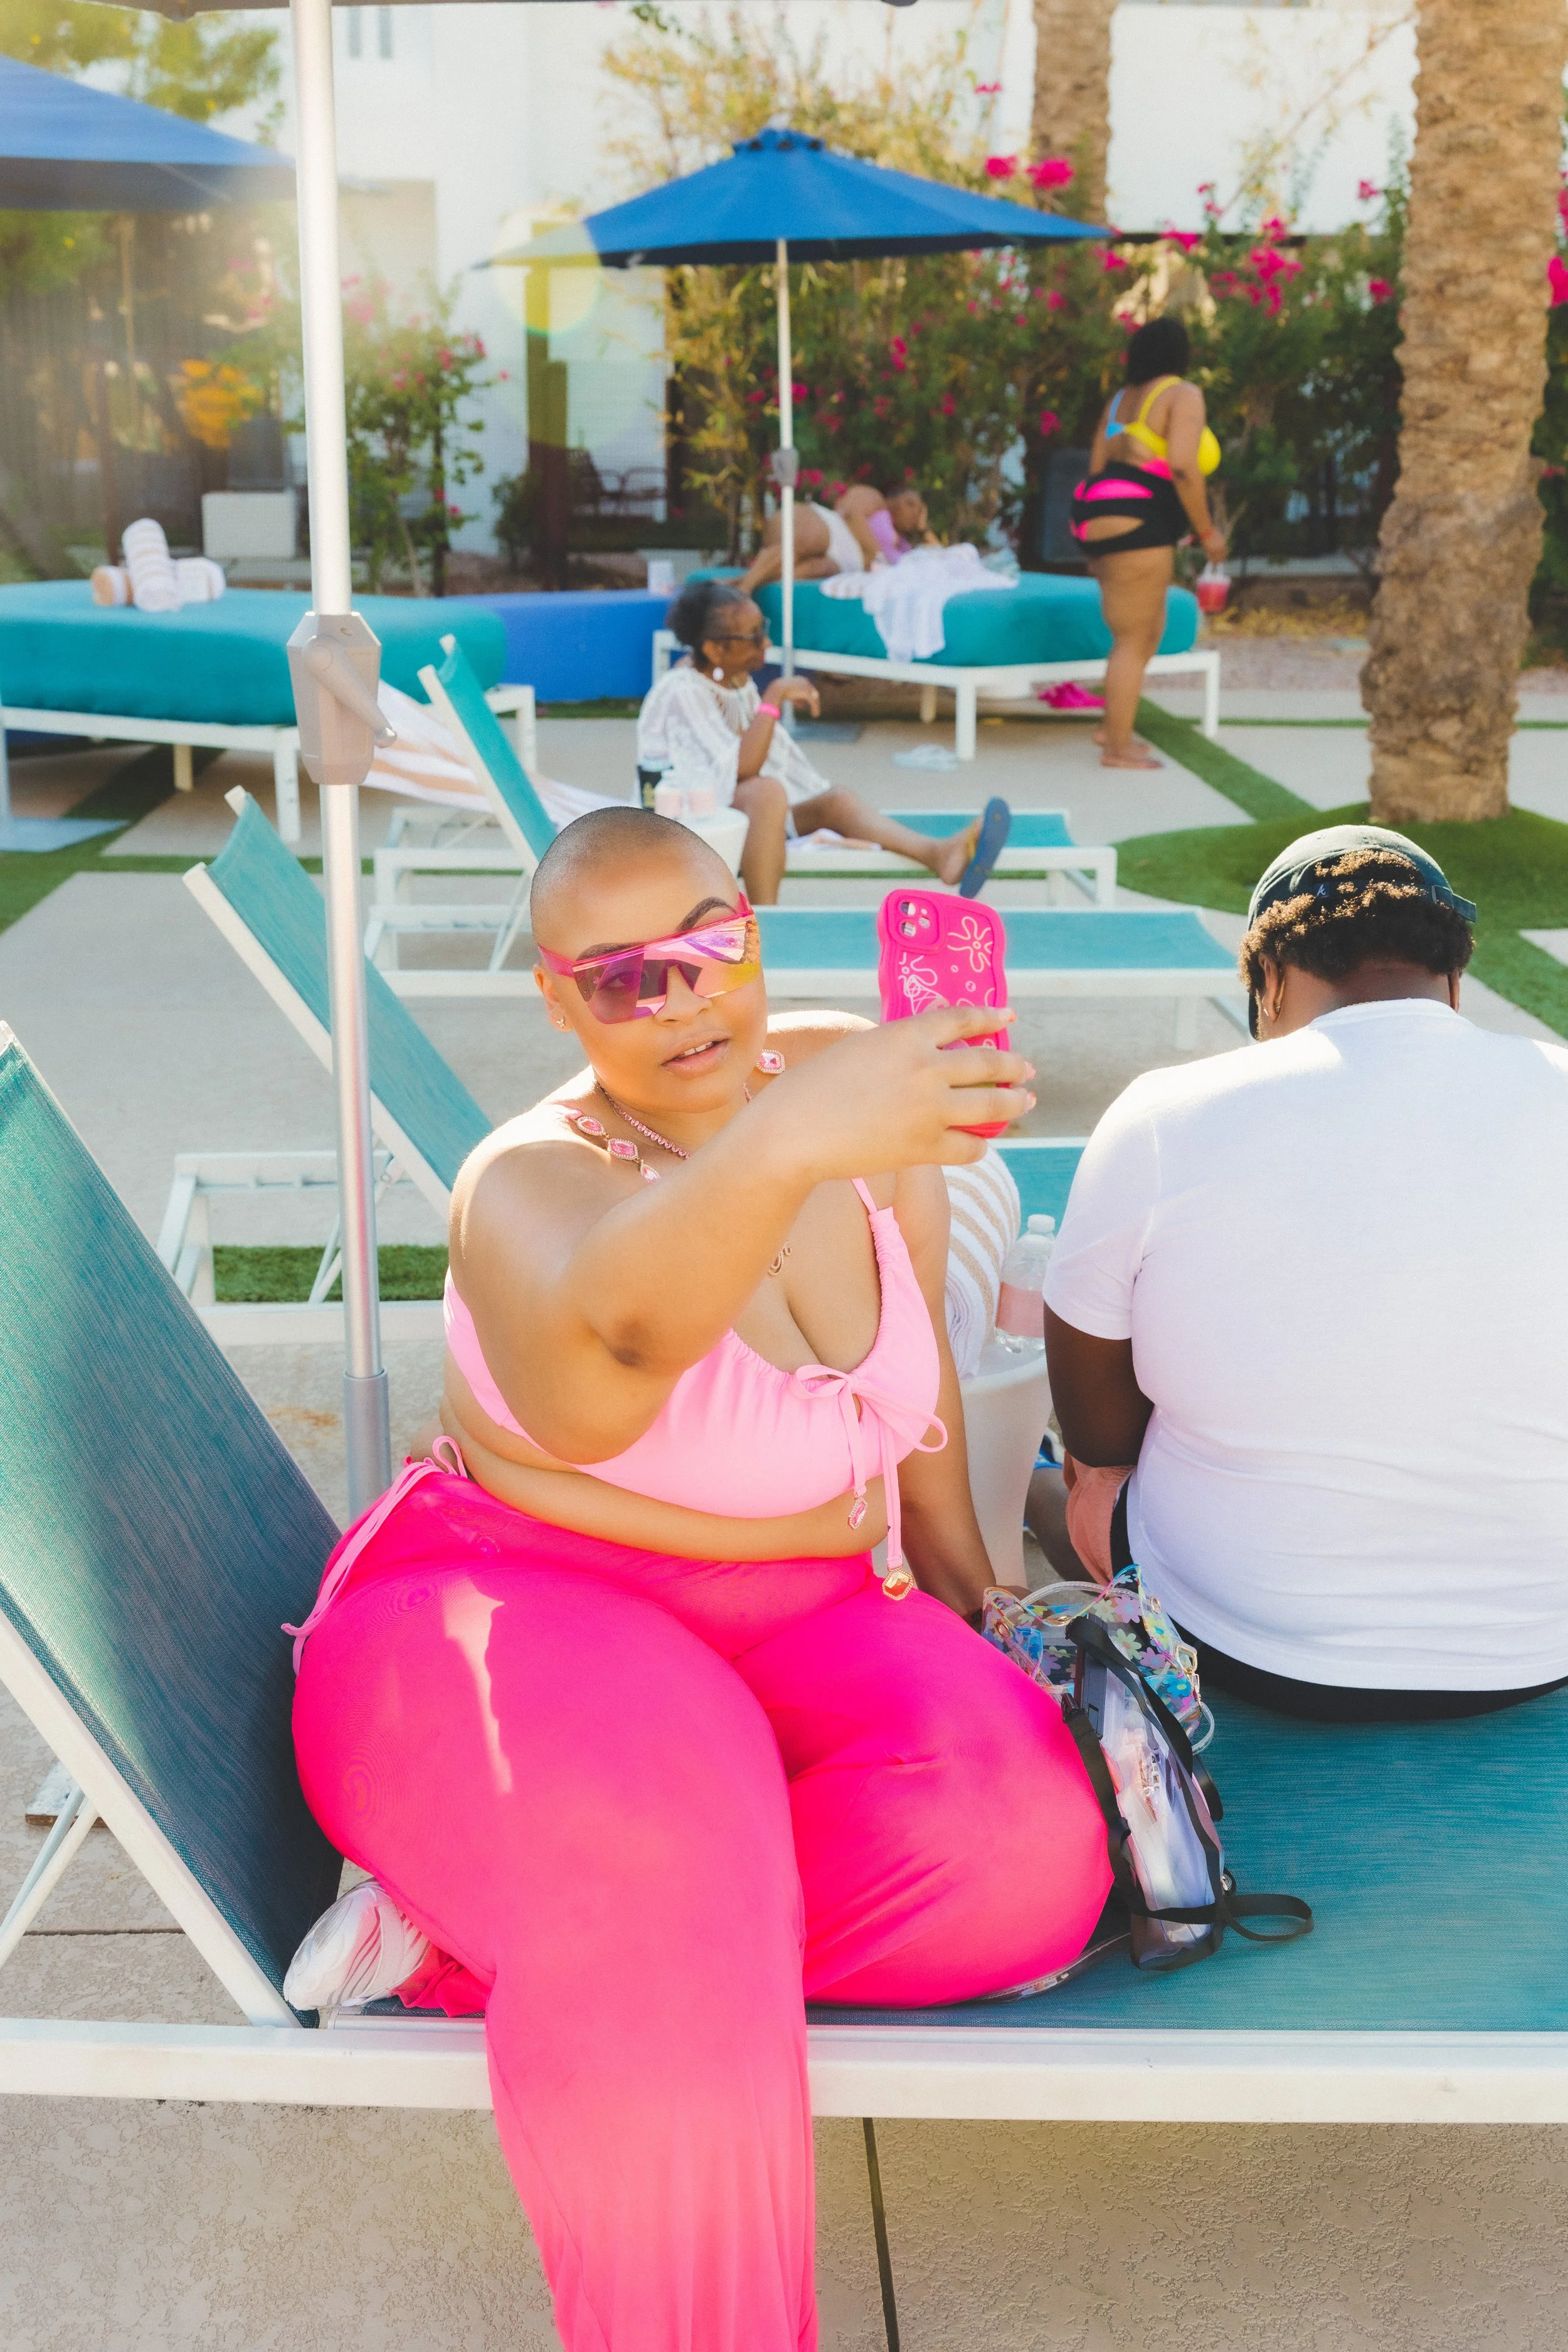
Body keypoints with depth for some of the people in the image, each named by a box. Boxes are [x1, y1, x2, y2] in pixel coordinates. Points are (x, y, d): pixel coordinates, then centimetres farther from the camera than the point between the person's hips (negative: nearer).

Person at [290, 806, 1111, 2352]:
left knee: (1023, 1853, -24)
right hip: (519, 1615, -6)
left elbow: (919, 1374, 18)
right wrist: (781, 1143, -61)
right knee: (666, 1935, -38)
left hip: (802, 1628, 6)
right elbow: (600, 1363, -43)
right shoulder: (532, 1182, -17)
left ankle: (490, 1930, -13)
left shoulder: (858, 1102, 1)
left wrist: (968, 1589, 23)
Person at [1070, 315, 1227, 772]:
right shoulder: (1183, 394, -6)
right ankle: (1118, 748, 0)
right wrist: (1207, 531, -10)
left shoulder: (1124, 398, 19)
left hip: (1101, 518, 9)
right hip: (1134, 526, -9)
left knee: (1147, 632, 19)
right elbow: (1182, 466, -18)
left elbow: (1096, 466, 18)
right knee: (1134, 640, -3)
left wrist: (1096, 545, 23)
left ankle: (1111, 727, 24)